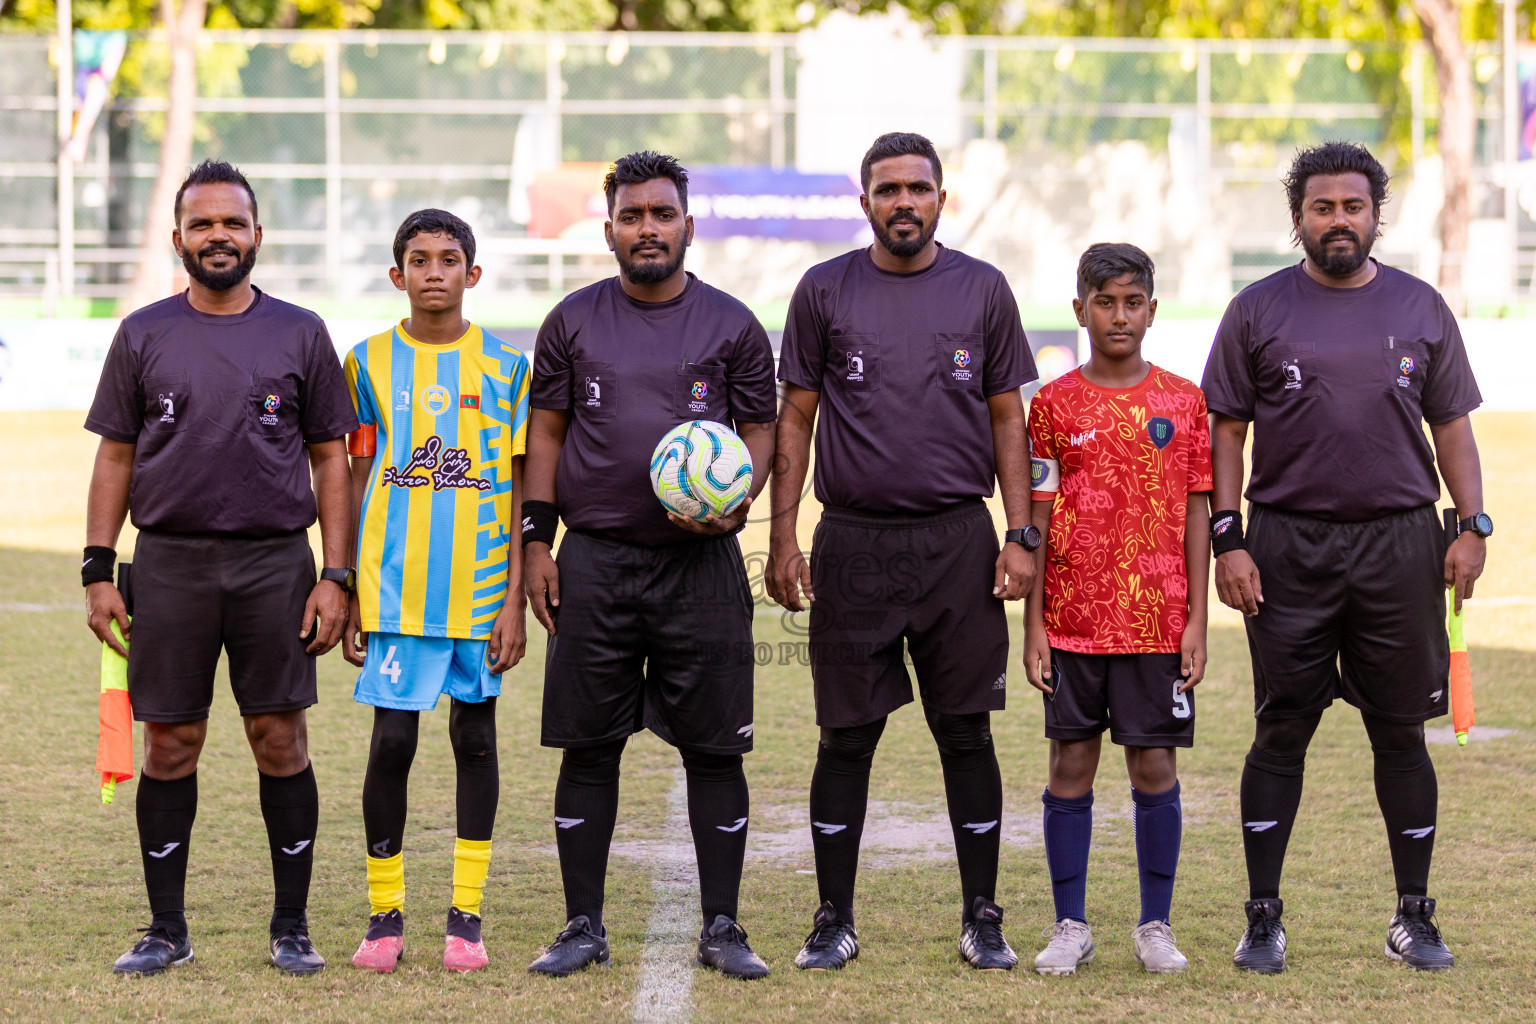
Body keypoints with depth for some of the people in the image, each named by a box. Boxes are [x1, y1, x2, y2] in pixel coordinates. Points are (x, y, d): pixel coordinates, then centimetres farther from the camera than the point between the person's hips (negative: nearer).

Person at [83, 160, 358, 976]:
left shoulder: (299, 334, 6)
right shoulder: (144, 335, 8)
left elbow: (330, 459, 7)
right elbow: (116, 456, 9)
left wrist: (336, 576, -1)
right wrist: (98, 570, 1)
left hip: (275, 563, -1)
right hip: (170, 563, 1)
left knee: (280, 740, 0)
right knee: (170, 746, 2)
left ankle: (292, 927, 8)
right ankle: (167, 929, 11)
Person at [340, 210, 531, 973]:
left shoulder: (507, 367, 3)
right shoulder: (369, 364, 5)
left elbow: (521, 490, 3)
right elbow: (357, 482, 9)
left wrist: (516, 599, -3)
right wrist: (349, 593, 5)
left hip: (481, 588, 0)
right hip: (395, 588, 0)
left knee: (474, 735, 4)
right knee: (391, 739, -2)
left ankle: (466, 915, 11)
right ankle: (384, 916, 7)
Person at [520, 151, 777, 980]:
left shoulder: (730, 325, 6)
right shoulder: (574, 322, 9)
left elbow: (760, 430, 8)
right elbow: (546, 434, 10)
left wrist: (736, 503, -11)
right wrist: (537, 541, 3)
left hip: (702, 565, -1)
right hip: (593, 563, 1)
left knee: (714, 748, 0)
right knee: (588, 748, 2)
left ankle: (721, 928, 8)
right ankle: (583, 927, 10)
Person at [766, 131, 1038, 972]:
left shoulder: (982, 291, 6)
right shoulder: (826, 291, 4)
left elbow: (1008, 419, 7)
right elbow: (795, 420, 6)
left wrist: (1020, 536, -1)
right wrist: (783, 540, -1)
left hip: (959, 542, 0)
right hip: (853, 546, 0)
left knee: (967, 733, 3)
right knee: (846, 738, 3)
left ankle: (981, 918, 11)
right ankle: (835, 920, 11)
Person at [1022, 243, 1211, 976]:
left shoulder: (1183, 402, 4)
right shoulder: (1054, 404, 2)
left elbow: (1196, 515, 5)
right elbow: (1037, 519, 3)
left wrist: (1197, 621, 0)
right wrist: (1033, 626, -1)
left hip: (1157, 621, 0)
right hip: (1073, 621, 0)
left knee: (1155, 768, 2)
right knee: (1071, 765, 3)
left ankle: (1155, 926, 12)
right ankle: (1070, 925, 12)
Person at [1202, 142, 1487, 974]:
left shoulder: (1420, 309, 9)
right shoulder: (1258, 311, 4)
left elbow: (1451, 426, 11)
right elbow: (1226, 432, 3)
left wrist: (1473, 526, 0)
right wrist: (1227, 540, -5)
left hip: (1400, 542, 1)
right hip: (1288, 546, -1)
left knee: (1400, 732, 6)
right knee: (1281, 732, 1)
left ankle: (1414, 917, 13)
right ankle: (1263, 916, 8)